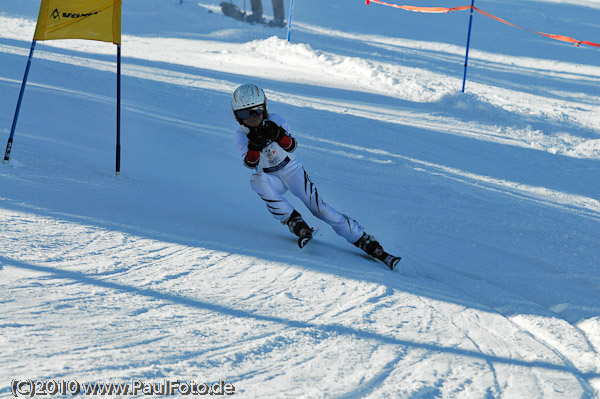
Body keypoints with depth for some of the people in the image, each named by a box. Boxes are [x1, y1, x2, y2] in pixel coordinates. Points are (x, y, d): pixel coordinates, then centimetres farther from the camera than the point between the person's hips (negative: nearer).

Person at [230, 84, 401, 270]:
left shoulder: (274, 121, -13)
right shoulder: (241, 135, -10)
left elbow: (292, 146, -22)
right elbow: (250, 163, -23)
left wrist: (278, 135, -43)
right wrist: (254, 144, -42)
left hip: (292, 170, -1)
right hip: (270, 178, 1)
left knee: (318, 208, -15)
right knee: (257, 181, -34)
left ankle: (368, 243, -14)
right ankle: (295, 222, -24)